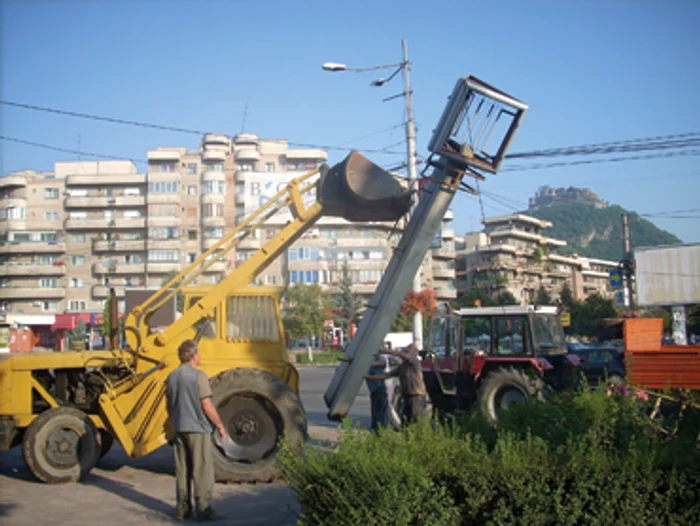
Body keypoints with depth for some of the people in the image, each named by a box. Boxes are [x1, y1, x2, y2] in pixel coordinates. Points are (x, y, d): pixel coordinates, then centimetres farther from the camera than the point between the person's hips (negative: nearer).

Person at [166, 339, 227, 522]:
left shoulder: (172, 377, 7)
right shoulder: (198, 376, -15)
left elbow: (170, 406, 14)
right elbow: (207, 406, -16)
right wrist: (220, 426, -6)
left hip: (179, 429, 7)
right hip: (197, 428, -7)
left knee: (182, 470, 12)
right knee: (202, 470, 0)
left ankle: (182, 509, 18)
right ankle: (203, 509, 2)